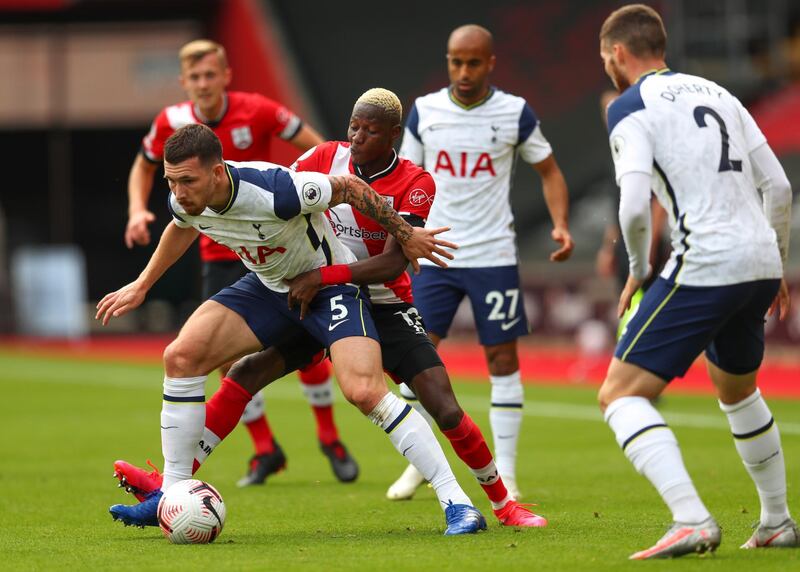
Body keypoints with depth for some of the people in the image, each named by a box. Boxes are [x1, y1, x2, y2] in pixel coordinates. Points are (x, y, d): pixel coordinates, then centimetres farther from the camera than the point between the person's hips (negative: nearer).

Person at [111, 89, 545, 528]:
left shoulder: (415, 184, -16)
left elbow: (393, 263, -25)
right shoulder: (327, 157, -7)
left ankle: (503, 503, 5)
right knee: (243, 373, -12)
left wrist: (323, 276, -33)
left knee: (445, 411, -15)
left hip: (384, 306, -3)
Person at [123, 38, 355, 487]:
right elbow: (144, 166, 12)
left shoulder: (257, 111, -15)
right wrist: (137, 209, -5)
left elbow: (317, 148, -7)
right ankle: (265, 450, 11)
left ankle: (329, 437, 18)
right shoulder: (172, 123, -7)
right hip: (221, 255, 2)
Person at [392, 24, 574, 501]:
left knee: (503, 357, -1)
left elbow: (549, 170, 6)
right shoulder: (424, 111, 2)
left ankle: (505, 472, 7)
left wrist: (561, 224, -9)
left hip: (494, 255, -2)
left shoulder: (515, 112, -3)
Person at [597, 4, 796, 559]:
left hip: (704, 264, -8)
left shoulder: (631, 108, -2)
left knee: (621, 394, -4)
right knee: (737, 390, 30)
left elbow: (634, 207, -15)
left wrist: (639, 269, 3)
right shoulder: (716, 93, 19)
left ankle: (692, 520, -20)